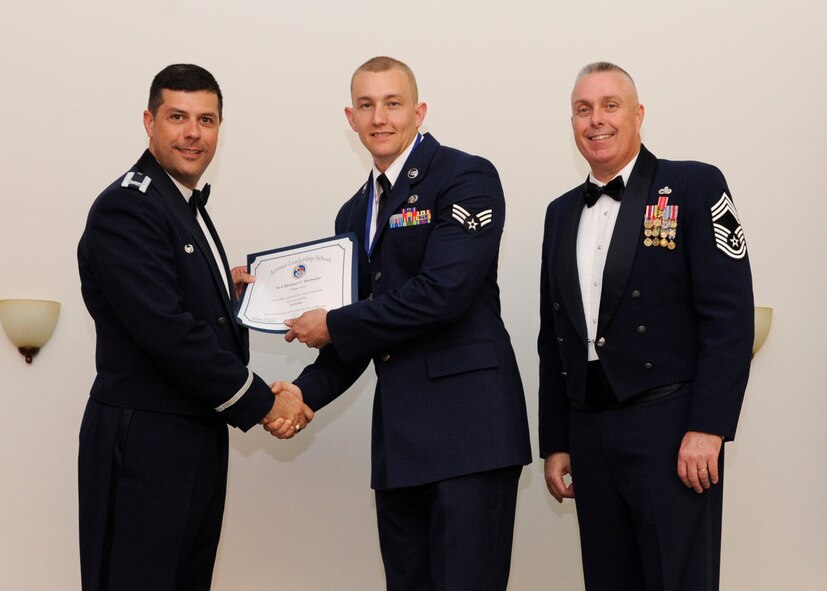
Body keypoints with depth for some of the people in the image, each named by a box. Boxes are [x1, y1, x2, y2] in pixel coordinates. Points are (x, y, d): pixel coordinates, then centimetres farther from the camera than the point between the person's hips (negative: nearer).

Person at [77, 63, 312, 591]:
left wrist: (224, 288, 3)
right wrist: (262, 404, -15)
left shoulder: (188, 206, 16)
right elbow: (166, 332, -22)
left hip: (197, 438, 9)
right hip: (144, 444, -9)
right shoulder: (125, 210, -15)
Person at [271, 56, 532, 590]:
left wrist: (333, 326, -7)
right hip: (399, 436, 7)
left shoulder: (467, 178, -5)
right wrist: (306, 392, 2)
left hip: (467, 424, -7)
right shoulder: (355, 214, 18)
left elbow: (443, 292, -17)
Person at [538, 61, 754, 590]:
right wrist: (555, 443, 13)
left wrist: (707, 429, -16)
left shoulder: (695, 187, -2)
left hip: (669, 428, -5)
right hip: (588, 433, 5)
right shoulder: (562, 213, 16)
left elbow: (730, 316, -9)